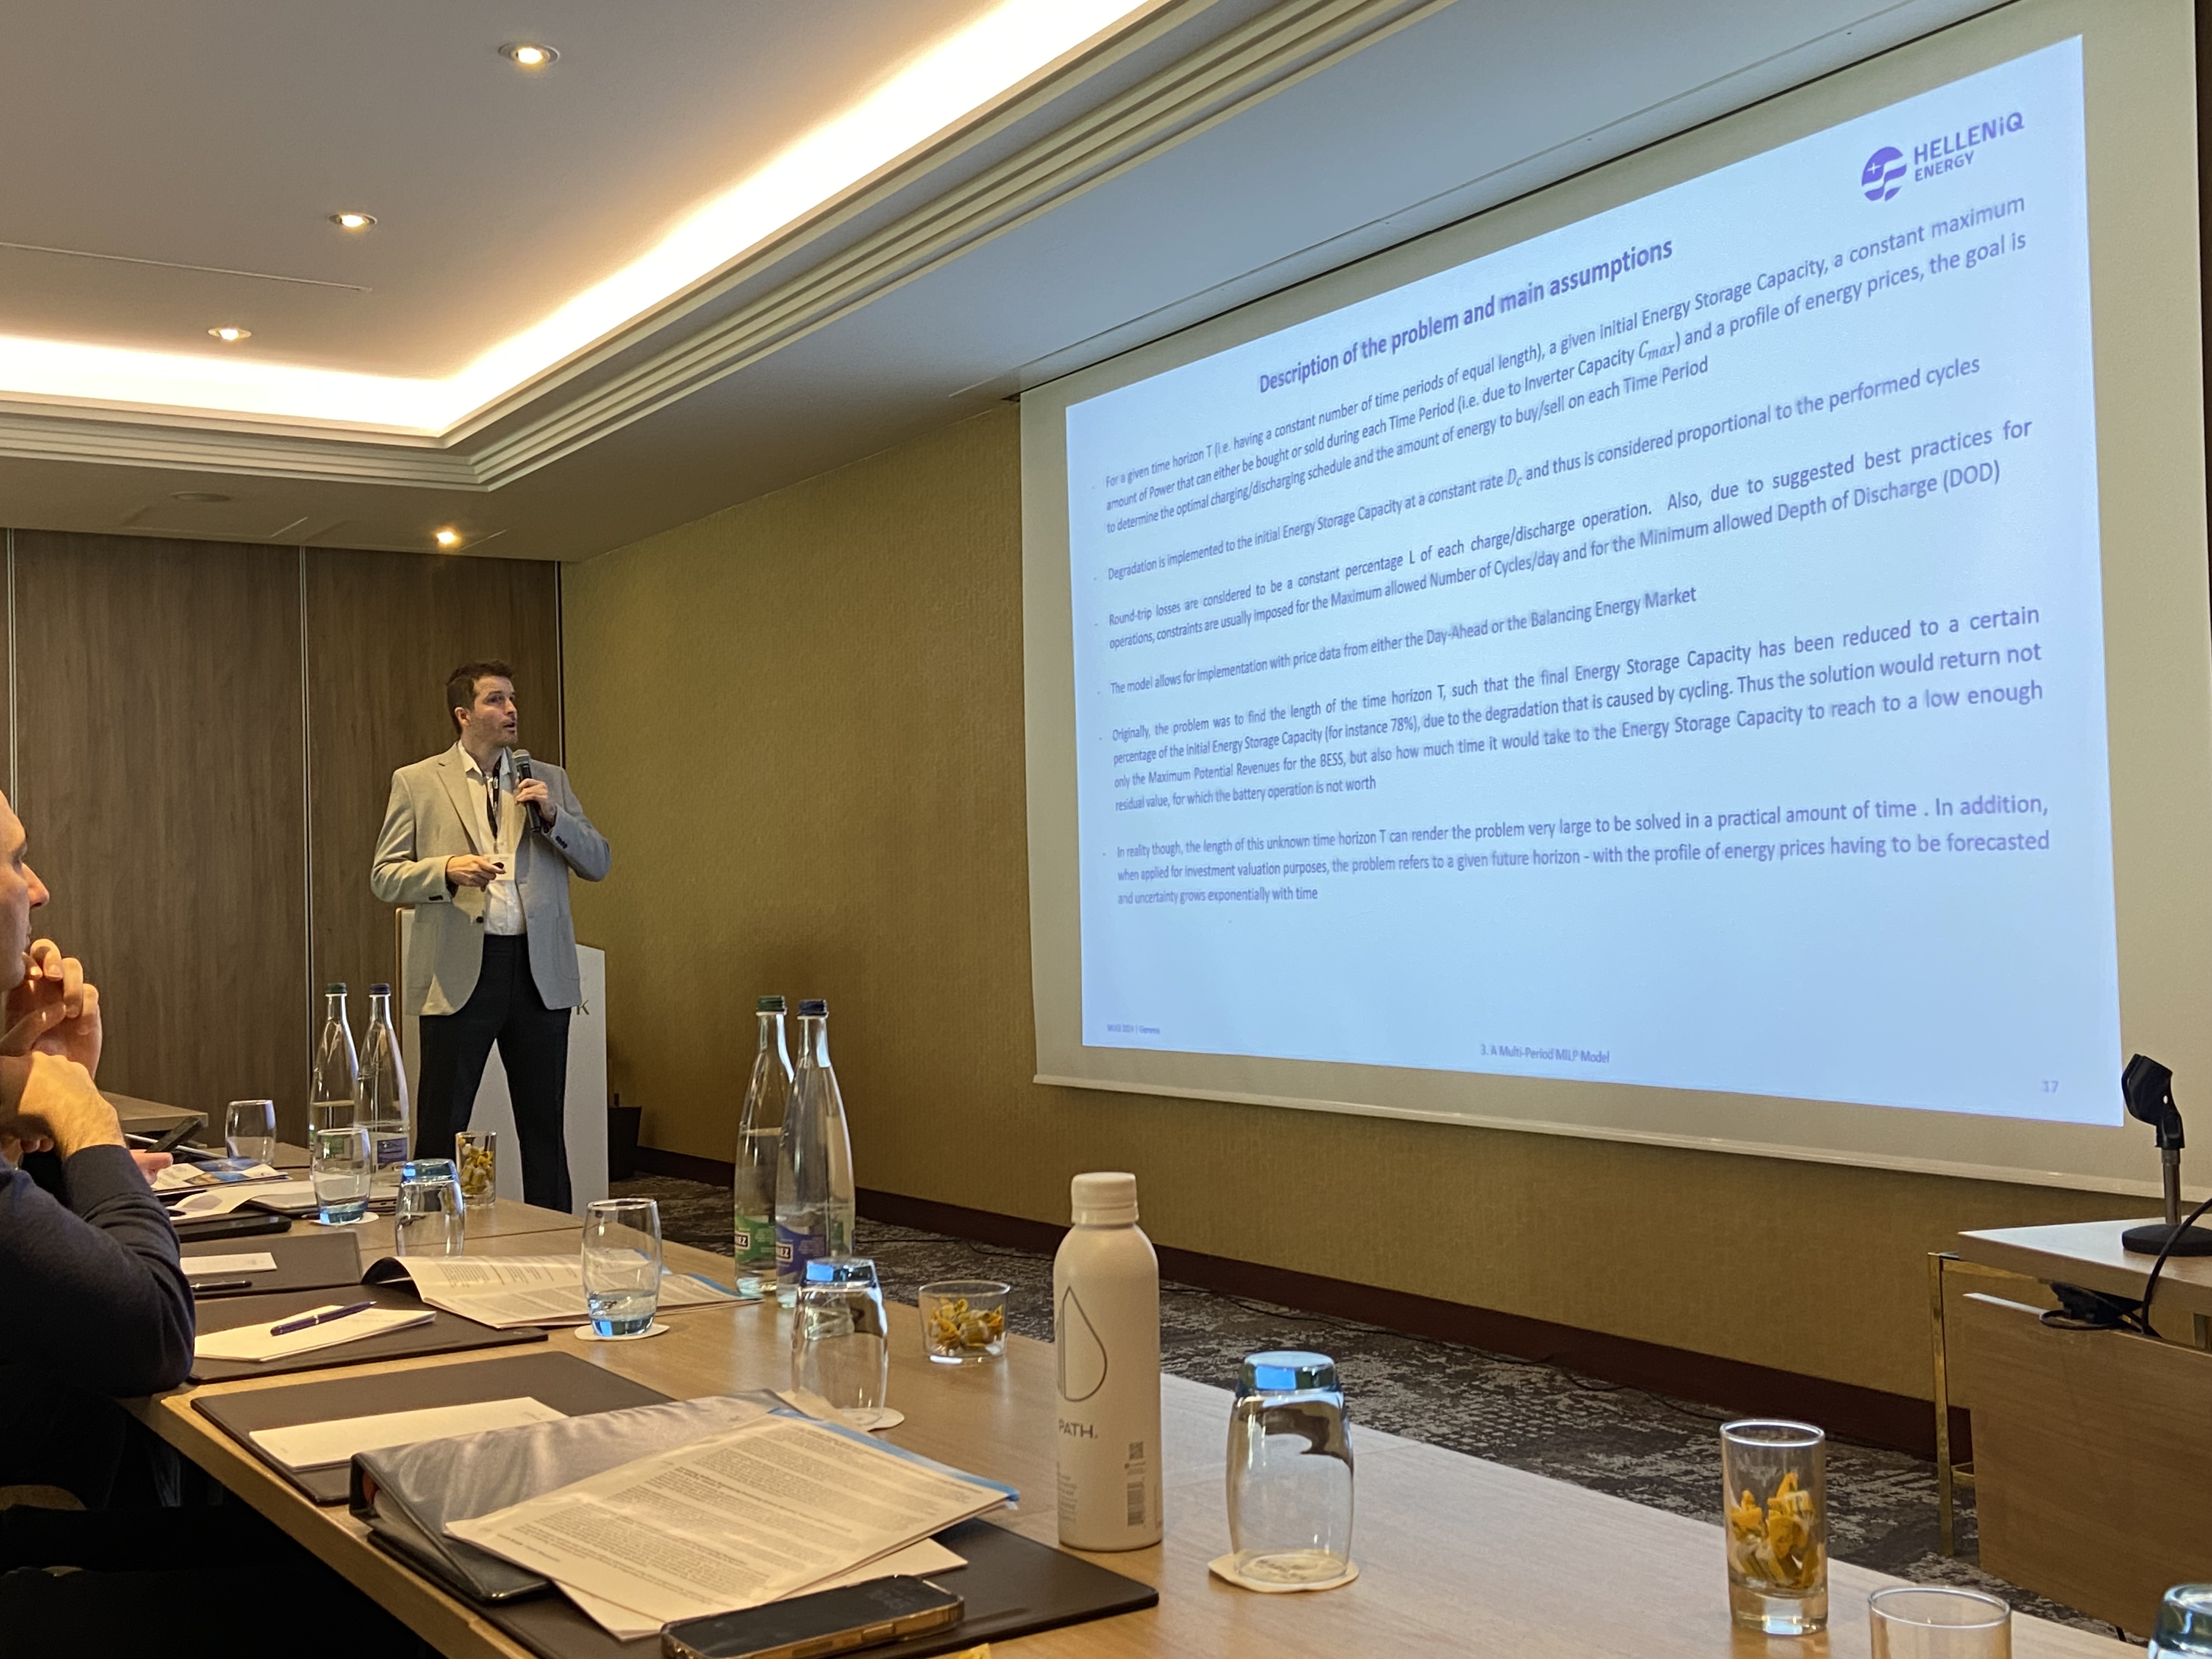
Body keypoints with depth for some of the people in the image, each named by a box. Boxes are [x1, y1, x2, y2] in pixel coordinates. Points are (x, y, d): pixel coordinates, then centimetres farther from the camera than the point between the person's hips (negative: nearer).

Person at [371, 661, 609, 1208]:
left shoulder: (549, 780, 12)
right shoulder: (416, 783, 5)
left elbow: (598, 864, 9)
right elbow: (384, 877, 2)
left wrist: (552, 816, -7)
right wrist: (447, 870, -16)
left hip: (540, 973, 3)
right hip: (459, 973, -2)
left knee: (544, 1125, 9)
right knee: (441, 1129, 1)